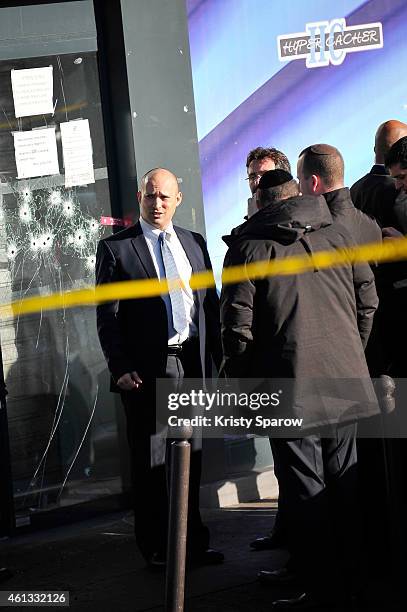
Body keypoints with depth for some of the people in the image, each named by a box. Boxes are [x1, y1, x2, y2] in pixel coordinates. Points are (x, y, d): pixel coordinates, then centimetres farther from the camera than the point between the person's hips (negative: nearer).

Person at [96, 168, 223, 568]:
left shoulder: (194, 243, 12)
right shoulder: (116, 248, -1)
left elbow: (211, 304, 14)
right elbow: (107, 316, -4)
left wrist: (221, 355, 7)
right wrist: (120, 368, -11)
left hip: (192, 365, 4)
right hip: (147, 370, -4)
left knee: (190, 458, 11)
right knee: (150, 463, 3)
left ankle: (192, 540, 21)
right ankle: (156, 548, 12)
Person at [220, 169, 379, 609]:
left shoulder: (248, 247, -3)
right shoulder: (338, 235, 8)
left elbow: (237, 326, -6)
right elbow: (368, 302, 11)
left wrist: (240, 387, 4)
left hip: (289, 389, -4)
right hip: (344, 381, 4)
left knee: (305, 489, 0)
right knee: (344, 481, 14)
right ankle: (350, 572, 21)